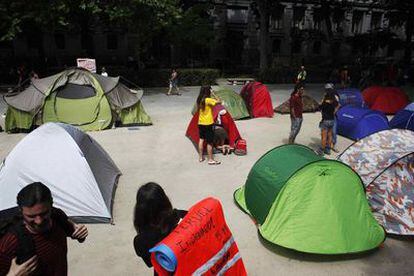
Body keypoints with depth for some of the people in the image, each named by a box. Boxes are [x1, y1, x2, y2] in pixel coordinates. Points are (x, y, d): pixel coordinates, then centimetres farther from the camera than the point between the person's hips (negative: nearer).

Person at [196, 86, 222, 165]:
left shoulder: (199, 100, 3)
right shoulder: (208, 100, -18)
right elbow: (219, 101, -19)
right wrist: (213, 94, -10)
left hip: (200, 123, 8)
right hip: (208, 124, -8)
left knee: (201, 139, 15)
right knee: (209, 142, 0)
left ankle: (200, 157, 23)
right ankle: (211, 160, 8)